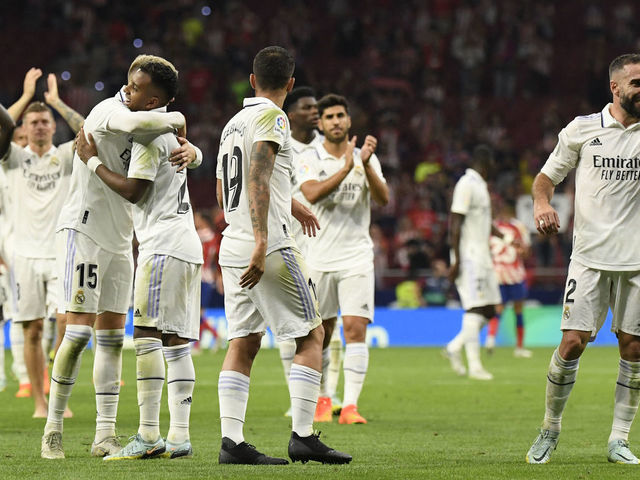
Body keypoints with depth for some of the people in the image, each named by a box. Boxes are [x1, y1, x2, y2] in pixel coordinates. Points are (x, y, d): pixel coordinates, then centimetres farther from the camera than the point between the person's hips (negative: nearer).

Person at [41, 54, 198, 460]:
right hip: (84, 231, -8)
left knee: (112, 337, 5)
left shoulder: (150, 122, 11)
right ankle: (53, 430, -3)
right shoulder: (110, 112, -18)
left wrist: (188, 148, -11)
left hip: (120, 240, 8)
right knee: (79, 332, -11)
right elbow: (135, 123, -39)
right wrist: (177, 120, -22)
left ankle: (105, 436, 6)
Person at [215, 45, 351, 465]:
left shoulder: (233, 124, 17)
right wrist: (262, 241, -27)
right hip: (269, 248, -8)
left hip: (233, 246, 8)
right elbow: (258, 180, -21)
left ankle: (232, 441, -2)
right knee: (312, 335, 0)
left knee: (243, 343, 5)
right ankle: (303, 436, -4)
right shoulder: (272, 118, -8)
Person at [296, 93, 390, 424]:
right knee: (321, 334, 7)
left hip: (356, 257, 0)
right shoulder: (309, 159, 1)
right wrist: (346, 168, -28)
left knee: (355, 328, -12)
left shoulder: (366, 158, 5)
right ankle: (322, 398, 27)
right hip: (319, 257, 0)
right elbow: (312, 194, -18)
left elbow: (383, 199, -8)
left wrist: (366, 164, -23)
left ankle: (350, 405, -14)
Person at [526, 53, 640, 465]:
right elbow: (547, 177, 11)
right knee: (573, 342, -8)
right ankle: (551, 428, 11)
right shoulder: (582, 129, 3)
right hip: (590, 256, -2)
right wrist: (542, 203, -10)